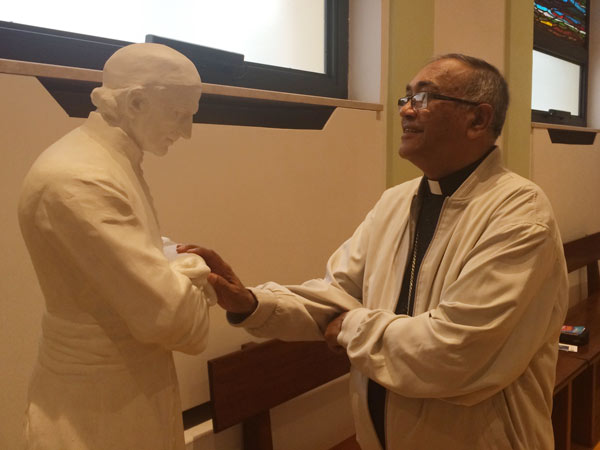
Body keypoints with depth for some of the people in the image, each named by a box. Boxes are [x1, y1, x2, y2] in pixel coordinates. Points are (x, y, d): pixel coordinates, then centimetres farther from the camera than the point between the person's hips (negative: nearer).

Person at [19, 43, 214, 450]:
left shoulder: (117, 161, 6)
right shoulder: (77, 177, -26)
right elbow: (164, 313, -29)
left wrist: (179, 273, -4)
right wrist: (191, 277, -8)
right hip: (101, 408, -9)